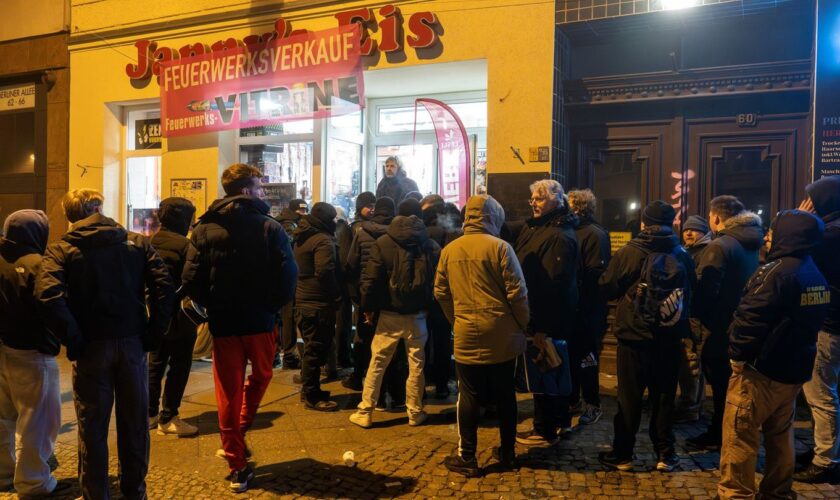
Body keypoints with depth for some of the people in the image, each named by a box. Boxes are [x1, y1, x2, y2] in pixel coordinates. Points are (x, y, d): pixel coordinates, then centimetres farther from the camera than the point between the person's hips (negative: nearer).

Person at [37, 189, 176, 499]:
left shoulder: (60, 250, -1)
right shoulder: (137, 243, 3)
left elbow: (49, 296, -18)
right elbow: (164, 287, -9)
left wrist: (73, 341, -10)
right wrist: (153, 334, -5)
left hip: (91, 348, -1)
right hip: (132, 345, 2)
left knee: (92, 428, 12)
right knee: (134, 423, 15)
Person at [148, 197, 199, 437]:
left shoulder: (150, 243, 4)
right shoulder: (184, 244, -16)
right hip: (179, 314, -7)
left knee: (155, 363, 16)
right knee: (179, 366, 2)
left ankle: (150, 413, 23)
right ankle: (168, 418, 5)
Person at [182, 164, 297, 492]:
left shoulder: (204, 228, -1)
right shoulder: (269, 227, -8)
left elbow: (191, 279, -7)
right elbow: (288, 274, -13)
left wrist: (211, 306, 8)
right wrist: (274, 305, 3)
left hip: (223, 323, 2)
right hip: (260, 321, -1)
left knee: (228, 392, 10)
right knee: (260, 376, 26)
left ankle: (237, 467, 15)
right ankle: (239, 432, 24)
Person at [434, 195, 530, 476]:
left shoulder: (449, 250, 2)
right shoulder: (499, 247, -9)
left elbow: (441, 292, 9)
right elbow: (517, 292, -10)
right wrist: (523, 325, 4)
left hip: (467, 336, 1)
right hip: (502, 336, -1)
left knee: (469, 397, 8)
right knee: (505, 395, 13)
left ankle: (467, 458, 14)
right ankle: (507, 453, 26)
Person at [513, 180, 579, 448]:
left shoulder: (560, 236, -19)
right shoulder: (533, 227, 12)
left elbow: (555, 284, -25)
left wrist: (543, 325, -26)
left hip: (548, 317, -10)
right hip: (536, 312, 10)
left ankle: (545, 431, 14)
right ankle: (562, 420, 35)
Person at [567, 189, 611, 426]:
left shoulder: (595, 235, -13)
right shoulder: (570, 231, 11)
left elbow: (596, 274, -20)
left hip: (587, 309, -7)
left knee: (585, 359, 3)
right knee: (570, 355, 16)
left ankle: (592, 405, 16)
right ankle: (572, 399, 30)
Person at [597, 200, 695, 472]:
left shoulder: (628, 252, -13)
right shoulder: (682, 256, -3)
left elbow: (607, 288, -5)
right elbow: (690, 294, 10)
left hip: (634, 335, -3)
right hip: (670, 338, 3)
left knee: (629, 396, 6)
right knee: (664, 396, 13)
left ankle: (622, 454, 14)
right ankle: (665, 454, 20)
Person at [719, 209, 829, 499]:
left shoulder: (775, 272, -20)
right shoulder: (816, 275, 8)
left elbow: (749, 320, -22)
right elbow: (812, 320, 17)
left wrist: (738, 355, -10)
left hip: (761, 368, -9)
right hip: (795, 370, 9)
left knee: (739, 435, 0)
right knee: (781, 435, 18)